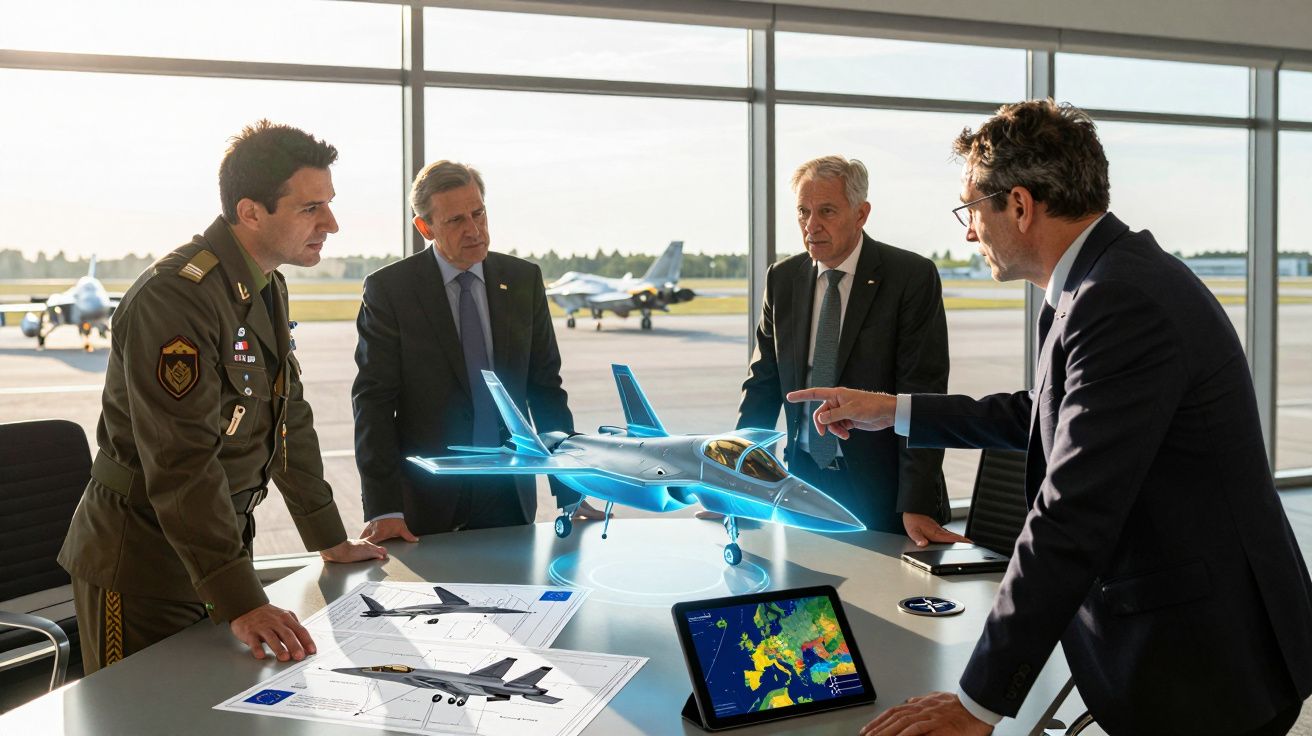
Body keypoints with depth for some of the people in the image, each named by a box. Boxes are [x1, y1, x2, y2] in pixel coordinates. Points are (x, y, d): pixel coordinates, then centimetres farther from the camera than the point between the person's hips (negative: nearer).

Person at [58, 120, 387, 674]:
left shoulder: (268, 288, 7)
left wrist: (330, 542, 16)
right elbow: (183, 463, -29)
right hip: (143, 566, -8)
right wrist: (242, 602, -32)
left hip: (220, 544, 9)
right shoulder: (174, 298, -24)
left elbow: (289, 417, 15)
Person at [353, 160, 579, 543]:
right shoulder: (388, 289, -5)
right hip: (427, 501, -2)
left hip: (510, 496, 3)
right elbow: (373, 400, -8)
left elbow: (545, 388, 7)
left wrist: (570, 492, 2)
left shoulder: (524, 280, 5)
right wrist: (383, 508, -16)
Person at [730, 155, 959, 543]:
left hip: (881, 486, -4)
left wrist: (917, 507, -21)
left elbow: (922, 393, -14)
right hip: (804, 481, 4)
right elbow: (763, 385, 7)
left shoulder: (912, 276, -9)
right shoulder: (783, 278, 5)